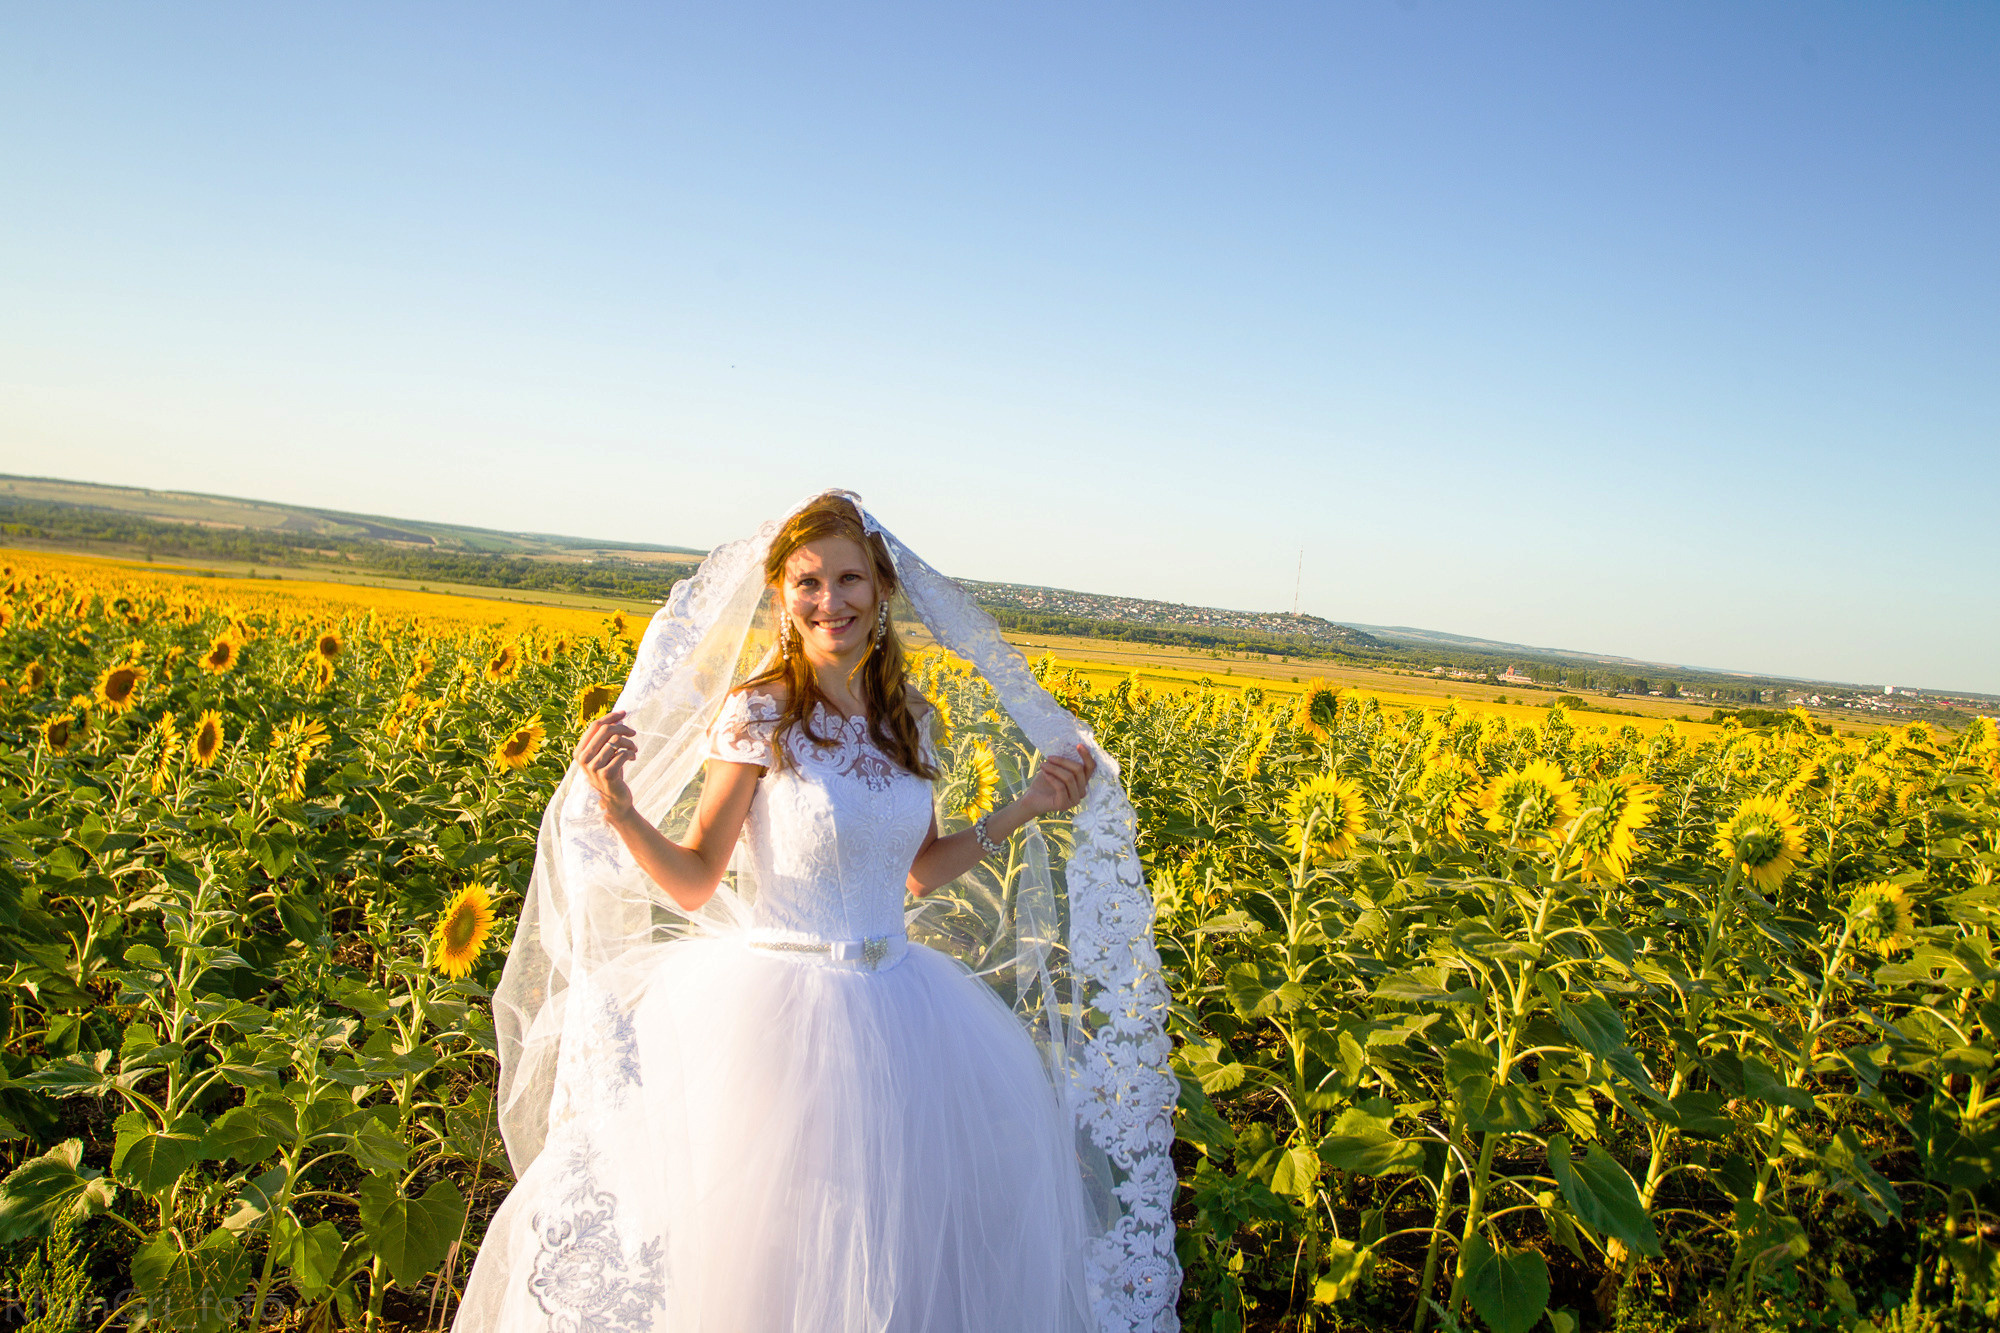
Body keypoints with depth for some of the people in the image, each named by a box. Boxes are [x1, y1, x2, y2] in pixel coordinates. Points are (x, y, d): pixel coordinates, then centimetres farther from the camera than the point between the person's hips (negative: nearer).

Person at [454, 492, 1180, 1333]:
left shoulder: (910, 722, 2)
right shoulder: (757, 717, -13)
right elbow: (695, 883, -10)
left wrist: (1024, 810, 5)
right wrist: (619, 813, -27)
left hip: (895, 1006, 5)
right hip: (780, 1006, -5)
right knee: (773, 1256, 4)